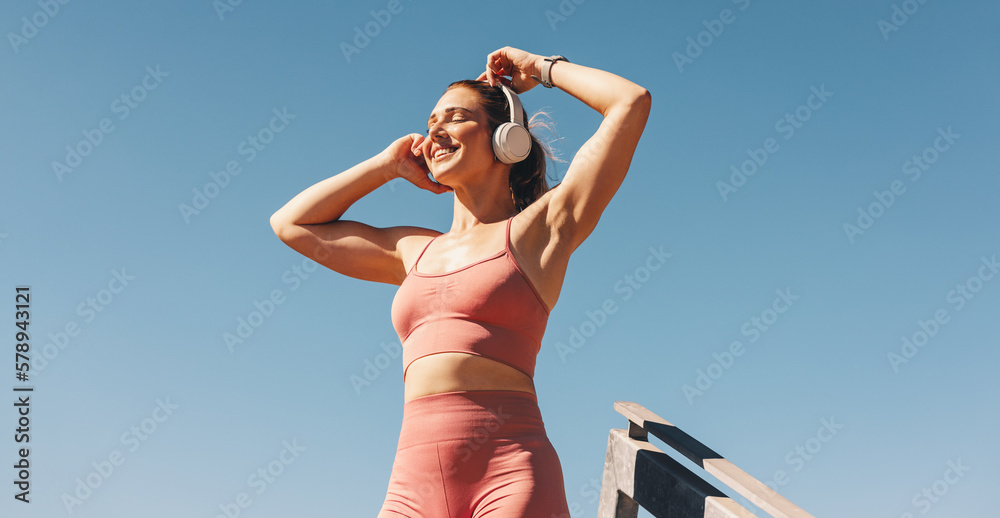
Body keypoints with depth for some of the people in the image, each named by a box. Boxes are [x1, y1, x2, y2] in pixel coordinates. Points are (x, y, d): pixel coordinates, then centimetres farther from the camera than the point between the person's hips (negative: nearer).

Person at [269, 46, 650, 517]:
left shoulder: (538, 230, 7)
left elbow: (631, 102, 2)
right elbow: (290, 223, 30)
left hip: (510, 476, -4)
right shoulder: (415, 250, 21)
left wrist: (541, 68, 17)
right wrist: (388, 165, 27)